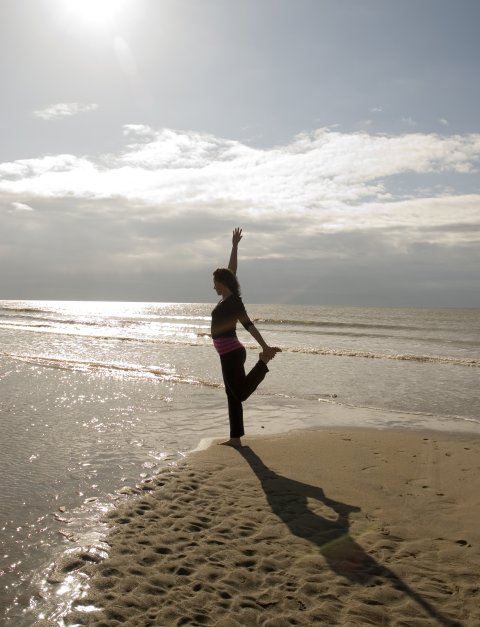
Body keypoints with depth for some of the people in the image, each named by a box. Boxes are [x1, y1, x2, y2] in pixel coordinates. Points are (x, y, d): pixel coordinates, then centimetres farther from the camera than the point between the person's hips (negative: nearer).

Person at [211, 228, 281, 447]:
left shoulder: (232, 301, -14)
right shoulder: (229, 298, 9)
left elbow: (249, 325, -20)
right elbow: (232, 269, 19)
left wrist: (265, 347, -24)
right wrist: (235, 246, 25)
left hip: (231, 354, -9)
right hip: (229, 353, 9)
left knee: (240, 393, -4)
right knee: (233, 395, 9)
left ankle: (263, 362, 1)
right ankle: (235, 438, 14)